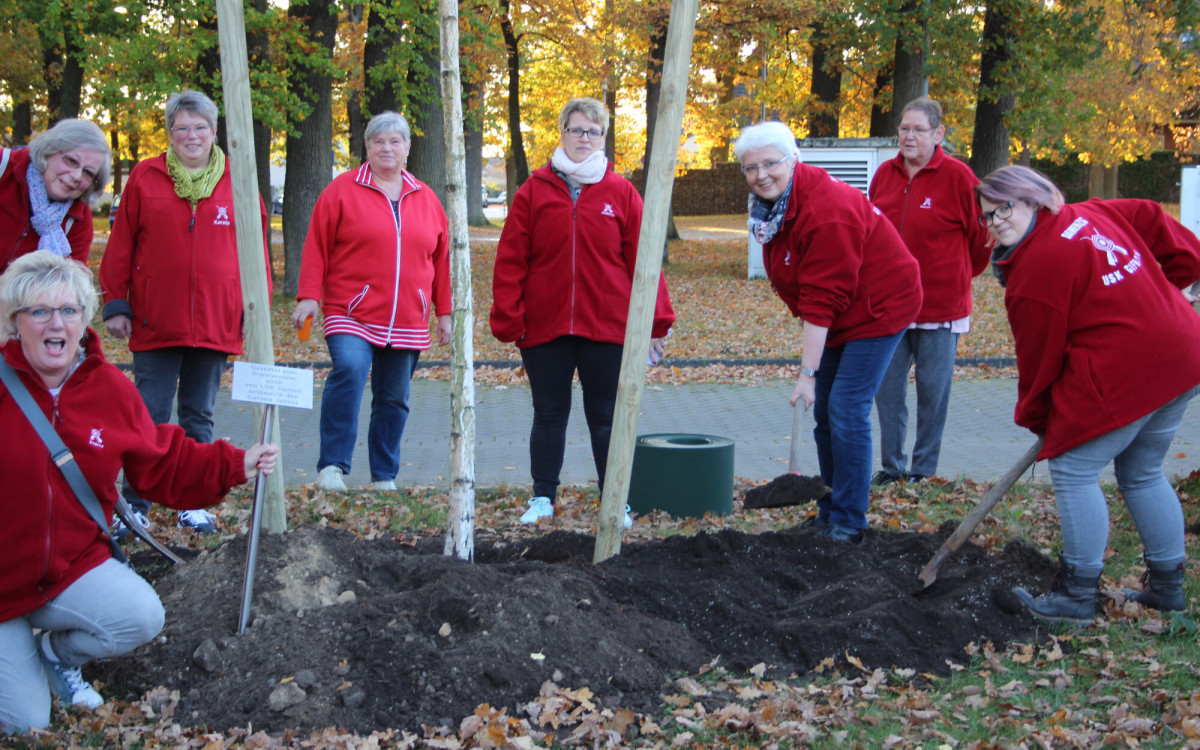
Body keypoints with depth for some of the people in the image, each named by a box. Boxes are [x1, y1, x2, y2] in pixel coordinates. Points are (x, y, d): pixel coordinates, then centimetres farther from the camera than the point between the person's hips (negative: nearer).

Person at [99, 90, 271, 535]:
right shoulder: (145, 178, 2)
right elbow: (120, 247, 4)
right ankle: (134, 506, 10)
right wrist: (115, 305, 0)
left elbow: (255, 249, 6)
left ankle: (192, 504, 21)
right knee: (150, 418, 1)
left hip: (217, 325, 1)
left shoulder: (238, 182, 5)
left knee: (199, 418, 11)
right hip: (155, 325, -1)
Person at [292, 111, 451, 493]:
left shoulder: (425, 198, 13)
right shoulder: (342, 190, 3)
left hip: (407, 321, 4)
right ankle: (332, 466, -21)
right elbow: (317, 246, 0)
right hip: (351, 314, -3)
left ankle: (384, 477, 19)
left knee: (394, 399, 7)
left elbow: (441, 259, 16)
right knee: (349, 370, -27)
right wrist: (309, 296, -9)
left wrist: (444, 312, 13)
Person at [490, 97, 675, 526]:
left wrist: (655, 321, -2)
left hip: (607, 327, -1)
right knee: (549, 414, 10)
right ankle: (542, 498, 22)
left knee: (606, 417, 7)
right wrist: (508, 320, -5)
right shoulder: (535, 191, 3)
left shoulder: (621, 193, 2)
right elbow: (511, 261, 1)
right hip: (545, 326, 1)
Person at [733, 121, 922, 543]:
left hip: (877, 308, -9)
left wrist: (808, 372, -30)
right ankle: (829, 512, 21)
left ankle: (848, 523, -6)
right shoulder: (770, 206, 0)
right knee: (825, 412, 10)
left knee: (846, 409, -14)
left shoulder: (825, 211, -29)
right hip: (838, 318, 9)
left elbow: (822, 300, -30)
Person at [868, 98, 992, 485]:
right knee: (886, 388, 7)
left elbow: (983, 235, -2)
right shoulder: (884, 174, 5)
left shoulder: (957, 176, -10)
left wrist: (959, 275, 9)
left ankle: (924, 471, 15)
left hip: (940, 305, -4)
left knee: (932, 390, 4)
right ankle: (892, 466, 20)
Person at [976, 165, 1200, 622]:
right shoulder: (1092, 215, 11)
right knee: (1142, 474, 20)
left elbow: (1040, 357, -6)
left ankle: (1077, 594, 2)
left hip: (1123, 371, -10)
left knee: (1073, 472, -2)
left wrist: (1036, 417, 8)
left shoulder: (1035, 269, -13)